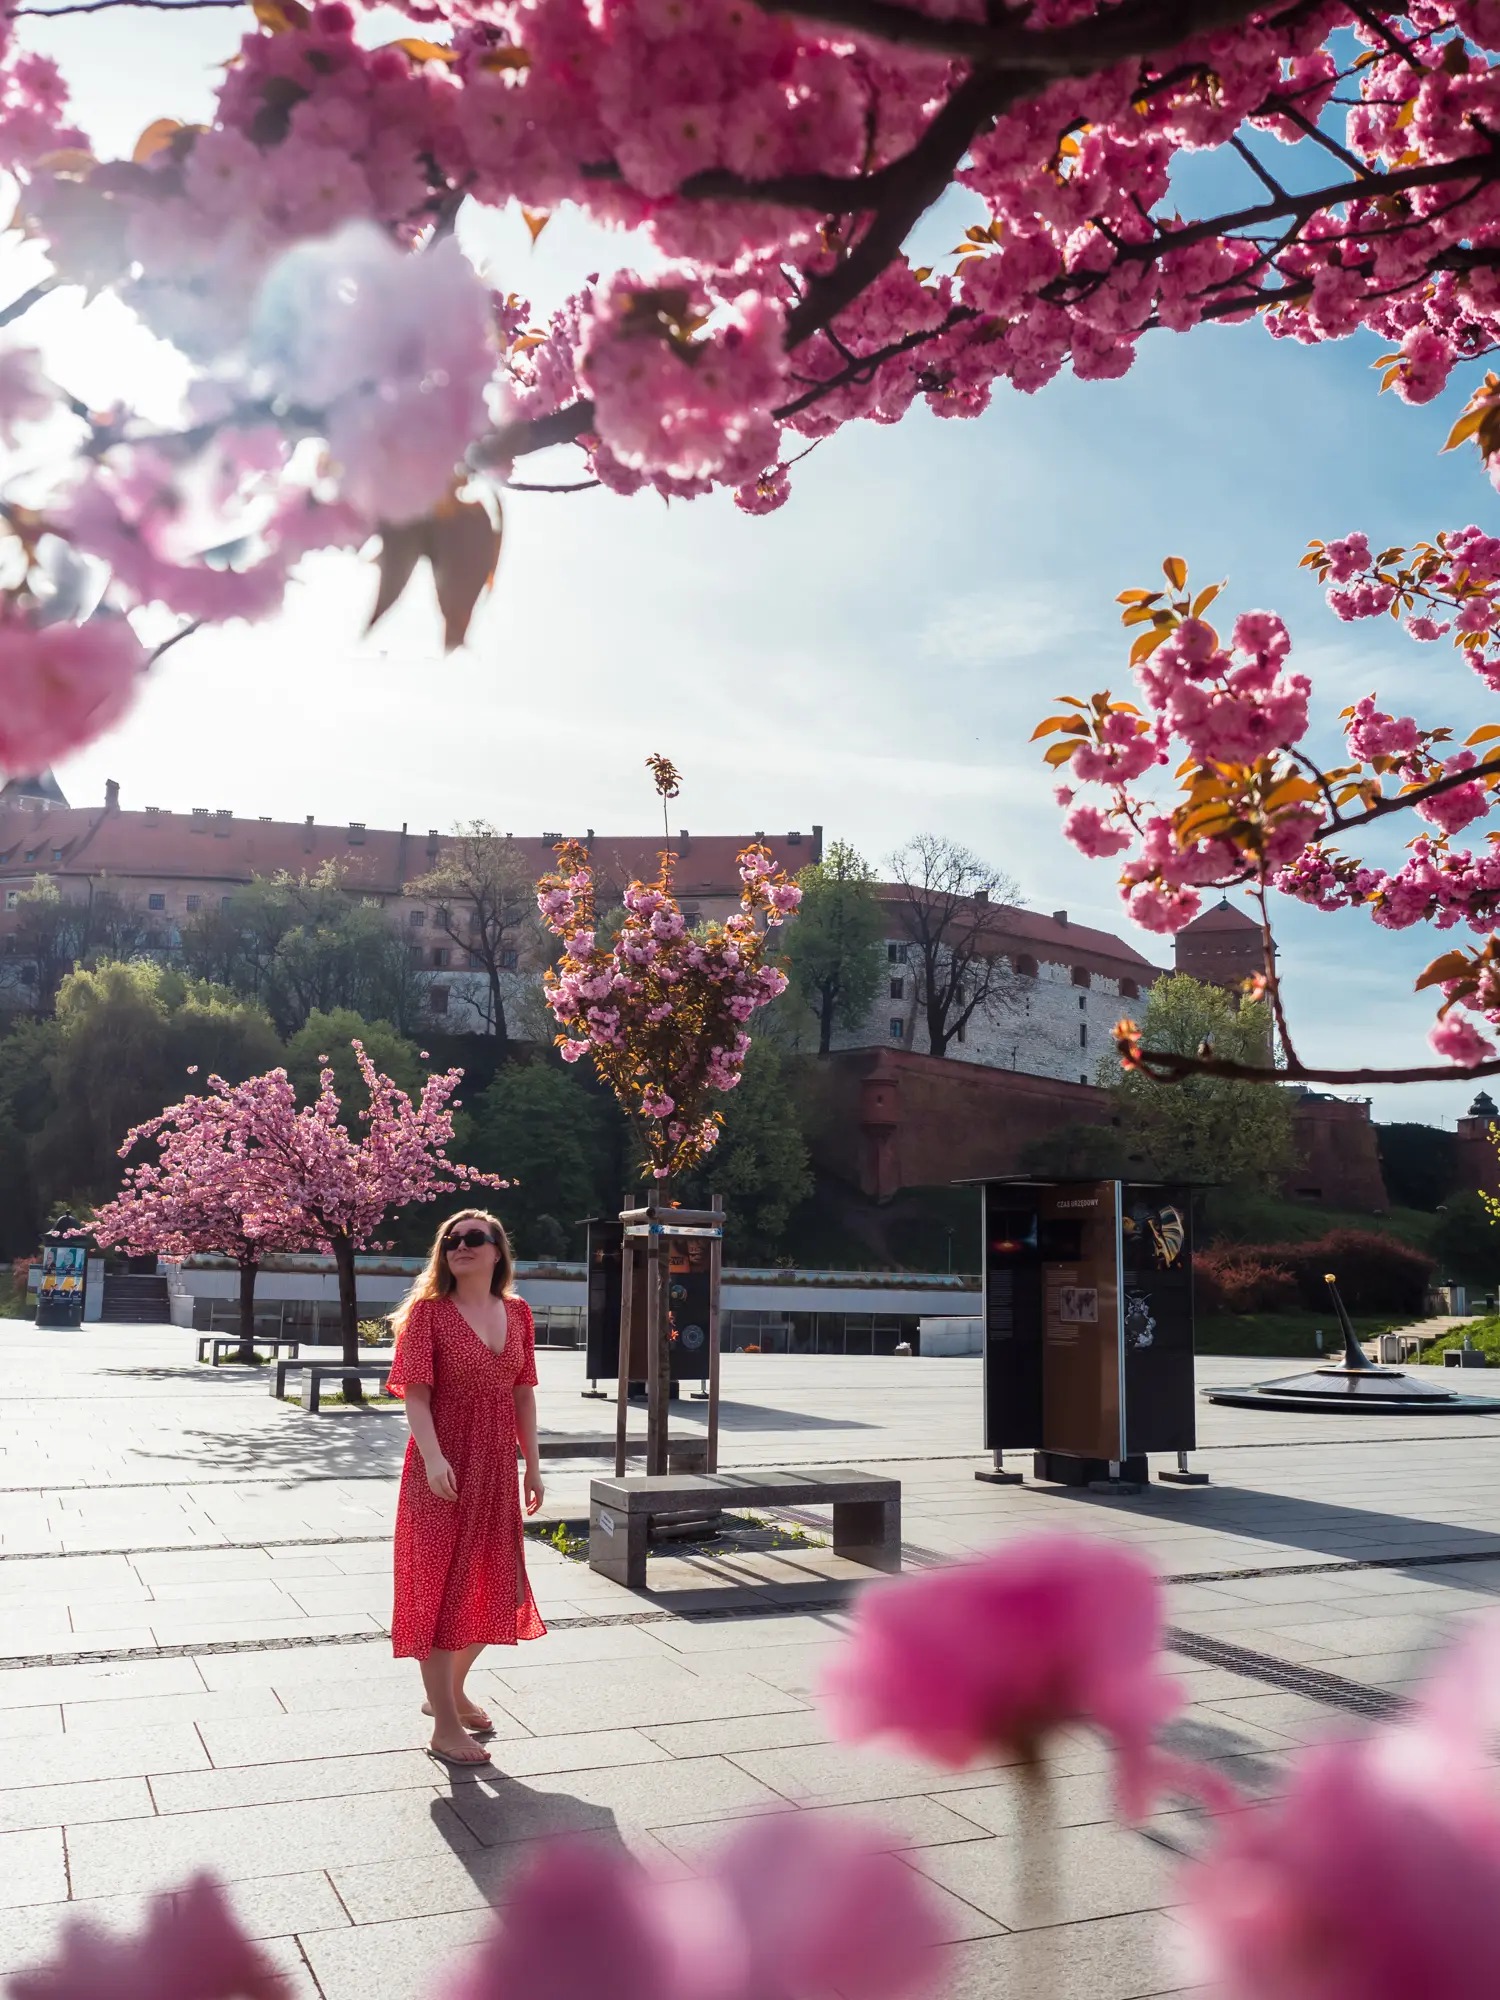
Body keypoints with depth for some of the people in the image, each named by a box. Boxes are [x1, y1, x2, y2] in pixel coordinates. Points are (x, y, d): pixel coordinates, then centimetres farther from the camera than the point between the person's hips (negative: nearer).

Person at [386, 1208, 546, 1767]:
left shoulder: (516, 1312, 6)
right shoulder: (429, 1310, -8)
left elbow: (523, 1392, 10)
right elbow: (415, 1392, -14)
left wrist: (531, 1465, 9)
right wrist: (433, 1457, -26)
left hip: (496, 1467, 6)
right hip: (444, 1465, -6)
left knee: (493, 1585, 16)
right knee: (439, 1584, 1)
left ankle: (450, 1690, 38)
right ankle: (445, 1726, 10)